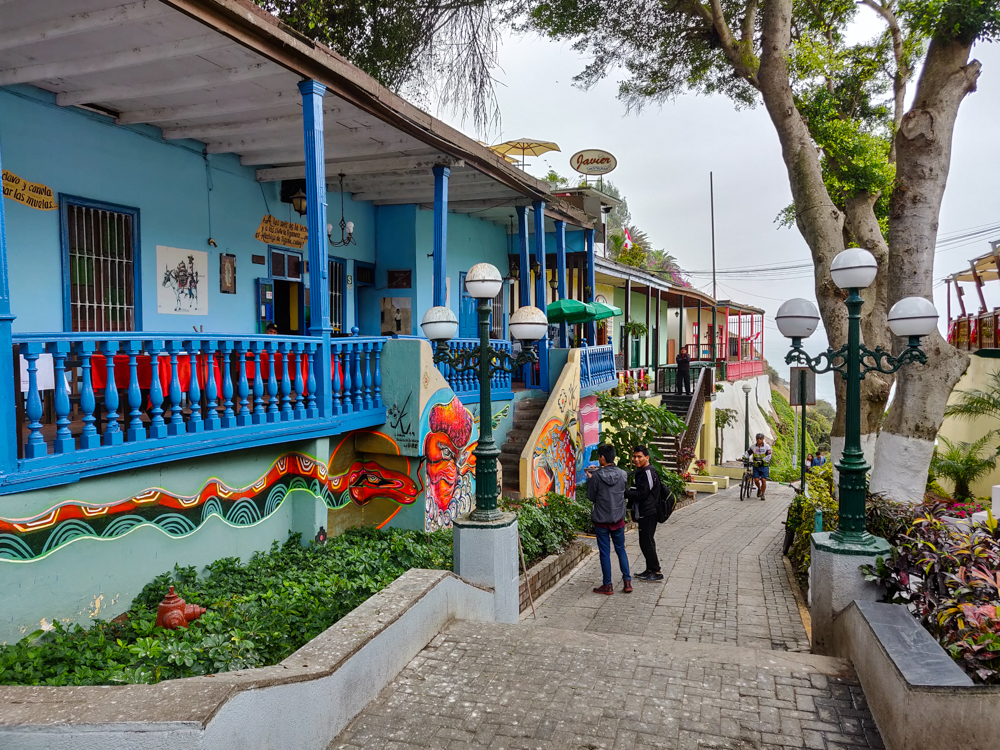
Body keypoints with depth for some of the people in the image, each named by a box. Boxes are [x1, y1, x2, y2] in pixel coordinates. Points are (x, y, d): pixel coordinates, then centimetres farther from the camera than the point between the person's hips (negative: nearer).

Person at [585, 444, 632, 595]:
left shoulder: (596, 476, -15)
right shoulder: (623, 474, -2)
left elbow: (591, 497, -7)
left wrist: (590, 479, 6)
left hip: (601, 520, -4)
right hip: (618, 519, 4)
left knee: (605, 553, 6)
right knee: (621, 550, 17)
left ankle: (608, 586, 13)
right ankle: (627, 582, 15)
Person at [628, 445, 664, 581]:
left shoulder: (648, 473, -17)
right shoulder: (640, 472, 14)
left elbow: (641, 494, -20)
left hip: (648, 514, -10)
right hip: (644, 513, 10)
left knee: (646, 543, -5)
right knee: (647, 542, 16)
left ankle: (656, 572, 3)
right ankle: (650, 570, 26)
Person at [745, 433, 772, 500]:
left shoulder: (767, 447, -7)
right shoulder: (753, 446, 2)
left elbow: (768, 456, -15)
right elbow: (748, 453, 5)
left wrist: (762, 461, -27)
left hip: (764, 466, -2)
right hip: (756, 466, 2)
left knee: (763, 480, -8)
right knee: (756, 480, -7)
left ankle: (762, 494, 7)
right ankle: (759, 489, 26)